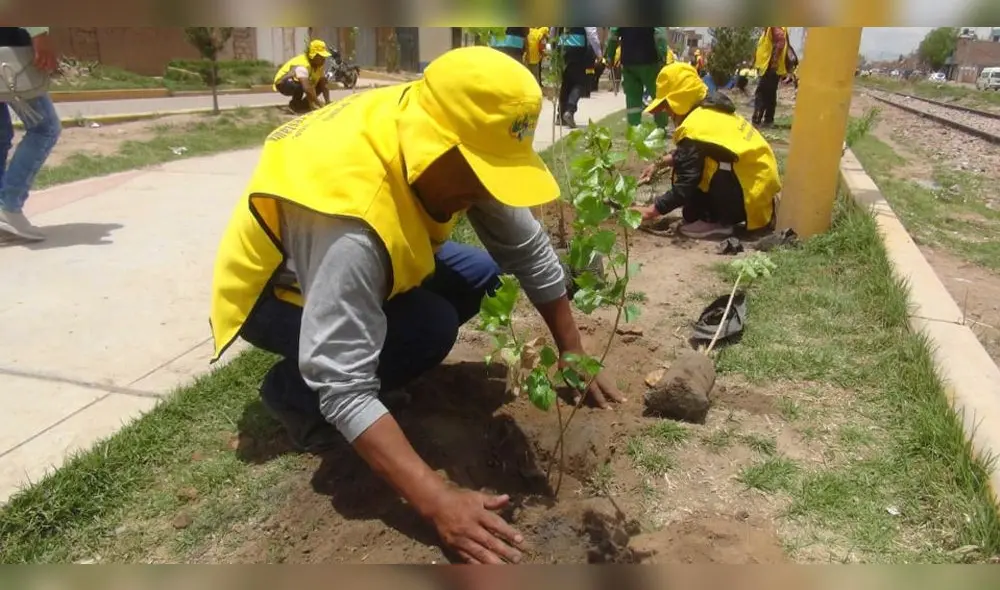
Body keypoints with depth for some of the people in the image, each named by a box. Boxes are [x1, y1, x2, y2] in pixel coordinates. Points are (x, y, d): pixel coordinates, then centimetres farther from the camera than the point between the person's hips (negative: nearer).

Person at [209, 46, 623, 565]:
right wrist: (437, 502, -41)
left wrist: (574, 356, -6)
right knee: (430, 327, -28)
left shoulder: (441, 139, -20)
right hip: (270, 292, -7)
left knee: (478, 273, -6)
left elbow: (527, 247, -10)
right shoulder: (352, 212, -42)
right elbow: (344, 387, -40)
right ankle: (294, 392, -3)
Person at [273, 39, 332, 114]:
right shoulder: (302, 65, -34)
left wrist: (328, 102, -25)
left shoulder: (321, 64, -10)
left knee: (321, 84, -8)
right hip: (282, 83, -8)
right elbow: (307, 88, -45)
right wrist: (320, 105, -45)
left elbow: (324, 85, -13)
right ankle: (294, 104, -11)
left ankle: (303, 104, 5)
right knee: (300, 86, -38)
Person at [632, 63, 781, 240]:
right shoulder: (709, 109, 8)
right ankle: (719, 217, 11)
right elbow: (684, 154, 26)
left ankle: (714, 222, -7)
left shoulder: (694, 127, -19)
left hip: (750, 197, -9)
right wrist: (659, 163, 19)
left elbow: (683, 188, -18)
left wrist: (650, 211, -9)